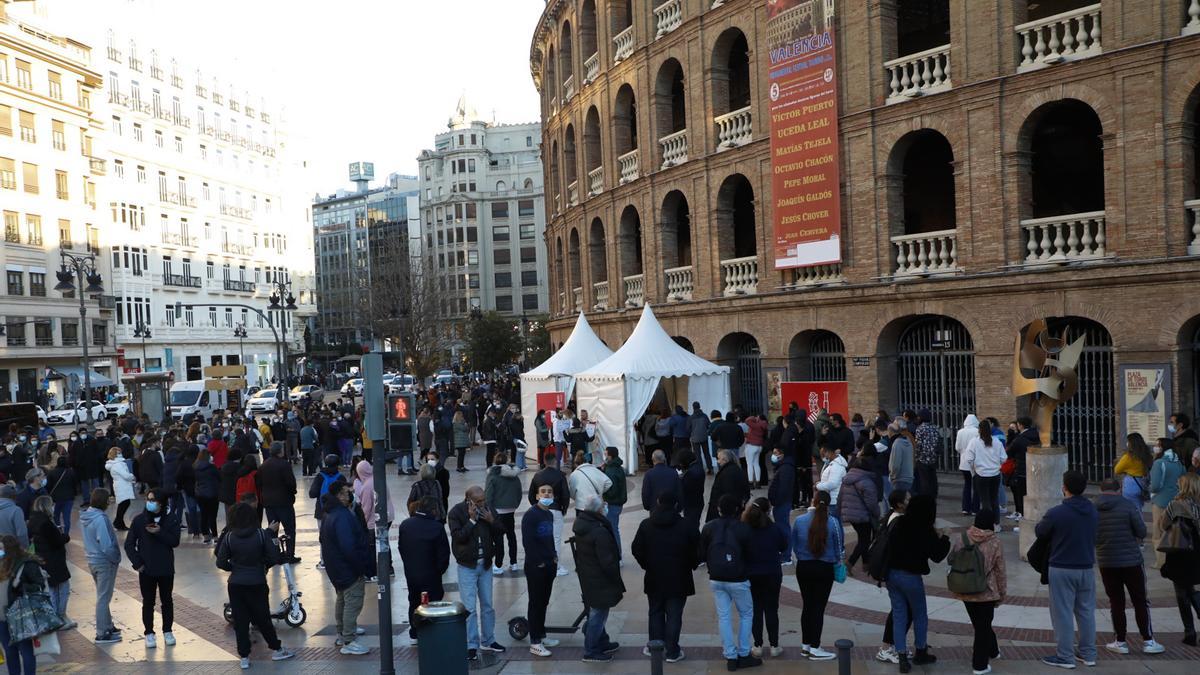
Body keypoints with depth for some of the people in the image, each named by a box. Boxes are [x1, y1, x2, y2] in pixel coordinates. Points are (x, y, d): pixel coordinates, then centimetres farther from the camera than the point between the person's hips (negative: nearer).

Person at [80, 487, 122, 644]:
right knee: (103, 598, 2)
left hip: (92, 560, 9)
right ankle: (102, 634, 11)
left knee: (103, 596, 21)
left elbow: (90, 539, 12)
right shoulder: (100, 519, -25)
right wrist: (115, 559, -9)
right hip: (104, 562, -9)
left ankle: (107, 626, 34)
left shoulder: (84, 515, 3)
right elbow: (106, 546, -26)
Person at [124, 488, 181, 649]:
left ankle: (167, 631, 25)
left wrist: (159, 532, -24)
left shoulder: (171, 518, -6)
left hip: (166, 569, 0)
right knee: (148, 602, 8)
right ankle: (149, 633, 20)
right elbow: (129, 544, -2)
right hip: (146, 570, 0)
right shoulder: (139, 519, -6)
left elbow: (175, 541, -10)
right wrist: (137, 563, -10)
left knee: (167, 601, 12)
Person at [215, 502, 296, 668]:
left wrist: (233, 567, 12)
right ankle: (276, 649, 25)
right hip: (257, 584, 0)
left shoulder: (229, 537, -8)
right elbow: (275, 558, -11)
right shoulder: (262, 534, -11)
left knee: (240, 620, 10)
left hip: (235, 585, 0)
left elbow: (220, 563, -6)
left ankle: (244, 657, 15)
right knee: (263, 618, 14)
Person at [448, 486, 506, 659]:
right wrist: (471, 520, -23)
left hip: (485, 564, 4)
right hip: (467, 566, -4)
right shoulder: (456, 513, -10)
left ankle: (488, 640, 25)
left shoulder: (487, 510, 2)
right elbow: (458, 537, -20)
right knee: (470, 607, -4)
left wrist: (492, 521, -12)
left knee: (487, 605, 13)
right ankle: (471, 645, 4)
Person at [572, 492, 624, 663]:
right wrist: (618, 582, -11)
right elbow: (607, 562, -24)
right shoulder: (600, 532, -28)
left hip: (586, 577, 9)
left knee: (596, 612, 23)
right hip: (599, 582, -9)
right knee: (597, 614, 4)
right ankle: (591, 652, 14)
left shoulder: (580, 526, 1)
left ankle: (602, 643, 38)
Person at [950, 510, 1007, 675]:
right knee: (983, 626, 8)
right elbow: (1000, 571, -6)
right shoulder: (995, 543, -12)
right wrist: (1002, 593, 6)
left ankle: (992, 650, 41)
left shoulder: (963, 538, -4)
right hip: (986, 592, -3)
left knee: (980, 624, 21)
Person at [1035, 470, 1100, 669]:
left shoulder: (1056, 514, -19)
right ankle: (1088, 654, 24)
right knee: (1086, 611, 15)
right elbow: (1095, 535, 14)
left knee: (1063, 613, 3)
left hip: (1062, 570, -6)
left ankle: (1066, 657, 9)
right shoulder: (1093, 511, 0)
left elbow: (1039, 532, -3)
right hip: (1087, 568, 6)